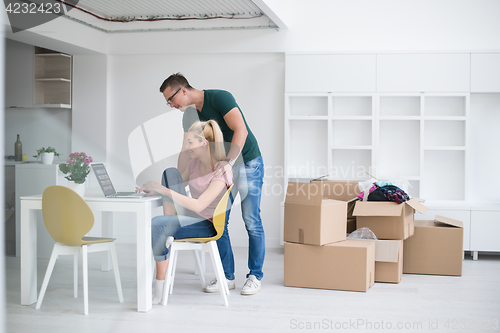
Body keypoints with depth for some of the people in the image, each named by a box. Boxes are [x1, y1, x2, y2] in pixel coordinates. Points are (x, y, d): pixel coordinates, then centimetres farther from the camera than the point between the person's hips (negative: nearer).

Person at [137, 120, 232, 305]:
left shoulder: (222, 172, -21)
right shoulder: (195, 162, 3)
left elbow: (198, 206, -29)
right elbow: (177, 184, 16)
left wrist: (163, 190, -28)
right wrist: (154, 190, -6)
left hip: (207, 225, -8)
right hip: (189, 217, 8)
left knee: (155, 224, -29)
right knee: (170, 171, -9)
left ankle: (160, 283, -14)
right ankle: (169, 231, -15)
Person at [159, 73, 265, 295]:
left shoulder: (219, 98, -20)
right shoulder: (190, 116, 2)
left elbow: (241, 130, -29)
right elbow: (186, 151, 6)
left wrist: (229, 161, -40)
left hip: (248, 163, -7)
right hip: (222, 166, 7)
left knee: (252, 222, -5)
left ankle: (255, 276, 6)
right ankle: (227, 276, 11)